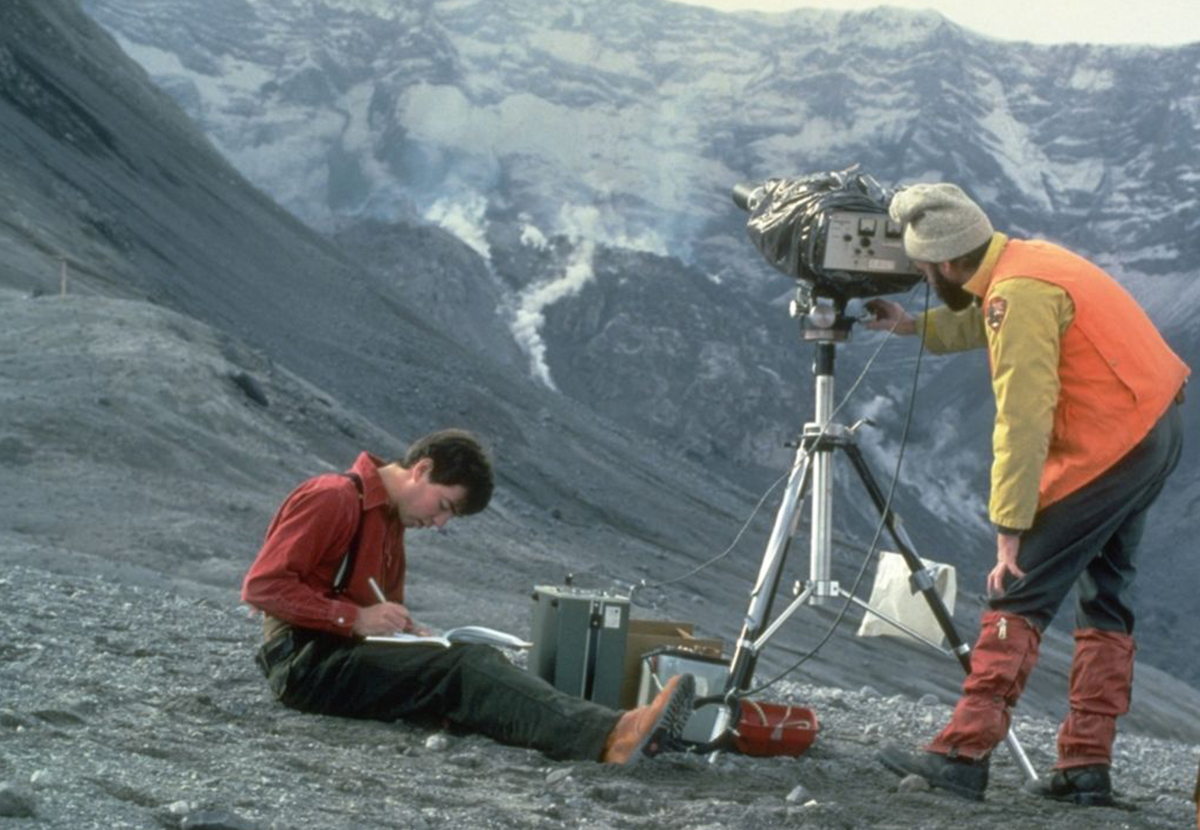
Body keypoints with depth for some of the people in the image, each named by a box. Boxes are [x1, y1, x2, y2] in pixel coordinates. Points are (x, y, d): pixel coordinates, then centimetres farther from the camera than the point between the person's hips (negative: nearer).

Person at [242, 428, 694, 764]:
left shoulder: (390, 520, 19)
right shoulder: (334, 499, -10)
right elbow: (262, 586, -15)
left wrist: (409, 632, -3)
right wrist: (356, 618, -21)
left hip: (347, 655, 8)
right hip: (307, 661, -8)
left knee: (473, 662, -16)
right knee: (463, 667, -26)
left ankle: (608, 734, -39)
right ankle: (609, 736, -45)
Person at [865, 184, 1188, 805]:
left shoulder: (1018, 296, -19)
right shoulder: (1025, 259, 10)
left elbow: (1022, 424, -23)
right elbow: (982, 323, 34)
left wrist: (1009, 528, -21)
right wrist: (912, 326, 28)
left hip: (1107, 446, -10)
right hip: (1156, 428, 10)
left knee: (1019, 591, -8)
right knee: (1104, 597, 14)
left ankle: (963, 754, -10)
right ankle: (1087, 765, 17)